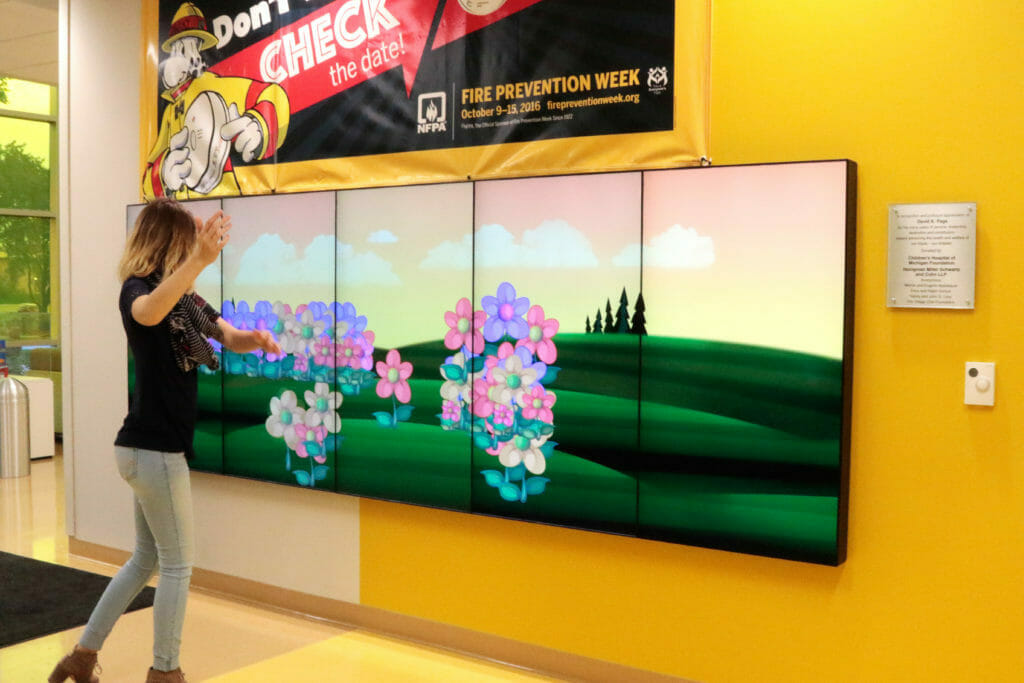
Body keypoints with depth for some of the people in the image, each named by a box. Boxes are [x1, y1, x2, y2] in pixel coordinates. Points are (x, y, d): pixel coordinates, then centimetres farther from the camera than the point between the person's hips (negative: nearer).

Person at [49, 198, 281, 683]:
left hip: (153, 446, 9)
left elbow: (228, 337, 15)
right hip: (153, 447, -9)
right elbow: (149, 314, -40)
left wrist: (254, 339, -9)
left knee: (146, 559, 19)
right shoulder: (137, 289, -14)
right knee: (177, 565, 4)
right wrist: (200, 259, -52)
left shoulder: (183, 296, 10)